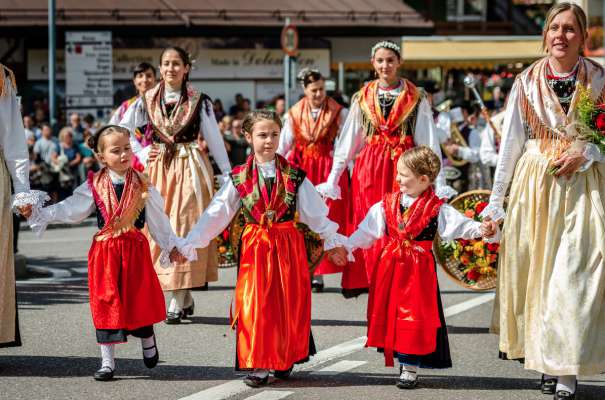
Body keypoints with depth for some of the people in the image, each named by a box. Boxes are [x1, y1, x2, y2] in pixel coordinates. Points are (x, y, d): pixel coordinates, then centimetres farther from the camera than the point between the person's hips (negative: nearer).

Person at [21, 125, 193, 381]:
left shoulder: (142, 185, 0)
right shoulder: (95, 186, 0)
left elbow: (157, 219, 7)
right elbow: (69, 210, 0)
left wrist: (171, 245, 10)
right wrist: (36, 214, -8)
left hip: (135, 249, 0)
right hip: (105, 250, 0)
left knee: (140, 300, 3)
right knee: (106, 303, 2)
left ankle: (148, 342, 34)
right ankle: (107, 361, 10)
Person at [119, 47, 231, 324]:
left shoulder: (199, 101, 2)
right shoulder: (147, 101, 8)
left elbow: (214, 139, 3)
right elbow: (121, 131, 15)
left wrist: (228, 175, 0)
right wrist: (141, 153, 5)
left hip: (190, 170, -3)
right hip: (158, 169, 3)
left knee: (184, 226, -9)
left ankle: (178, 301, -9)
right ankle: (185, 298, 8)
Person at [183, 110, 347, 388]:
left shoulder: (294, 176, 2)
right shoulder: (240, 178, 1)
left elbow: (315, 213, 7)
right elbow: (216, 214, 1)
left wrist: (333, 242, 7)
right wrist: (190, 243, -4)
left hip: (289, 245, 1)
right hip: (254, 247, 0)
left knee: (289, 303, 4)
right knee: (255, 304, -5)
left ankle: (284, 360, 19)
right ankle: (257, 364, 3)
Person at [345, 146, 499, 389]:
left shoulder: (437, 209, -5)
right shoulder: (388, 204, 6)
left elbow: (460, 225, -13)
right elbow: (367, 230, 10)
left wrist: (480, 229, -30)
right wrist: (347, 246, 5)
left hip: (419, 269, -4)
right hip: (390, 267, 4)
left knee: (414, 317, -4)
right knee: (391, 315, 6)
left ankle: (410, 369, 4)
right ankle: (398, 358, 20)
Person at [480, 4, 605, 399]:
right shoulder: (527, 82, 5)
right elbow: (511, 144, 7)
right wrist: (496, 199, 5)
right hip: (534, 184, 2)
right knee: (535, 271, 3)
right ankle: (544, 357, 15)